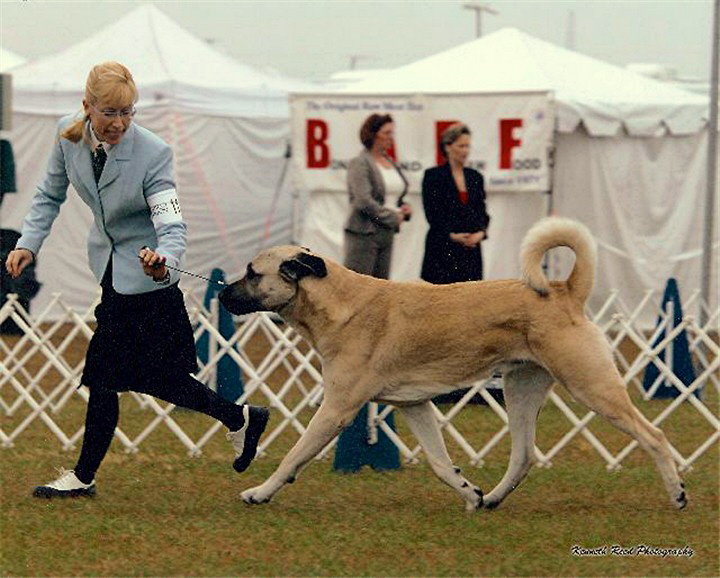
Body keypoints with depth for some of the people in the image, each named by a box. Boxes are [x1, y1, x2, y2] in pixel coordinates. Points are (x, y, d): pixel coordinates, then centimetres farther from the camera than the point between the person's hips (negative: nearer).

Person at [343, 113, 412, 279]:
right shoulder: (360, 163, -7)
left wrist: (403, 209, 6)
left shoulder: (390, 163, 16)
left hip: (386, 233, 8)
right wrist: (393, 218, -12)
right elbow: (364, 201, -17)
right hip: (363, 234, -8)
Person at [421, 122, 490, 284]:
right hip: (443, 250, -4)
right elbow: (432, 213, -6)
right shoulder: (433, 176, 0)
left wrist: (481, 232, -7)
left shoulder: (475, 177, 15)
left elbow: (482, 211, 13)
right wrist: (452, 235, -16)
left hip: (471, 250, 4)